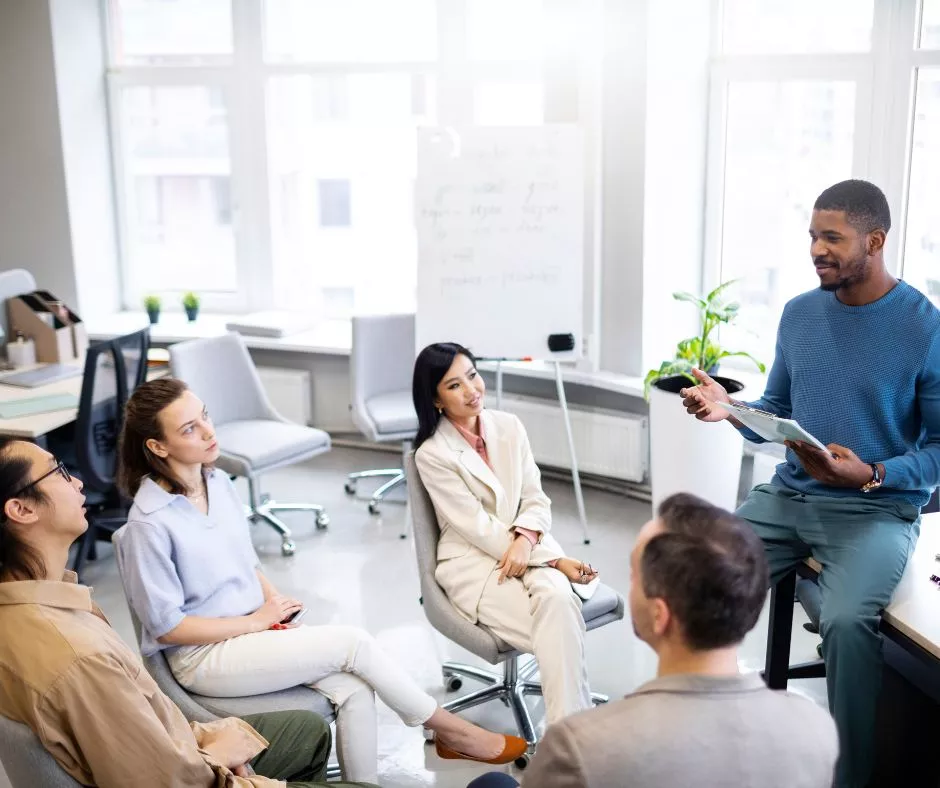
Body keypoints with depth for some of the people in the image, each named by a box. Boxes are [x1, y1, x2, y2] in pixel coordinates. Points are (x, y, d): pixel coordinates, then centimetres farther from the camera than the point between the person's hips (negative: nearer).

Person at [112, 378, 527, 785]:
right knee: (352, 642, -17)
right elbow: (166, 626, -16)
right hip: (202, 654, -6)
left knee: (354, 689, -18)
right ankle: (448, 729, 2)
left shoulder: (219, 483, 2)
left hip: (255, 629, 7)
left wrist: (276, 605, -6)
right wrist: (255, 621, -13)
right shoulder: (150, 522, -19)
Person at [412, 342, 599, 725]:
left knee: (557, 598, -32)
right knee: (560, 629, -28)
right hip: (472, 562, -3)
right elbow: (479, 529, -12)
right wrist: (554, 559, -16)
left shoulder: (509, 426, 6)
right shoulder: (432, 454, -8)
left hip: (528, 546, 4)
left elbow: (536, 500, 7)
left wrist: (525, 539, -17)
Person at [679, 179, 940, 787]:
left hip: (877, 509, -5)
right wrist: (729, 408, -8)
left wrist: (871, 476, -22)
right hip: (789, 495, 5)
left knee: (848, 621, -32)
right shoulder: (799, 313, 7)